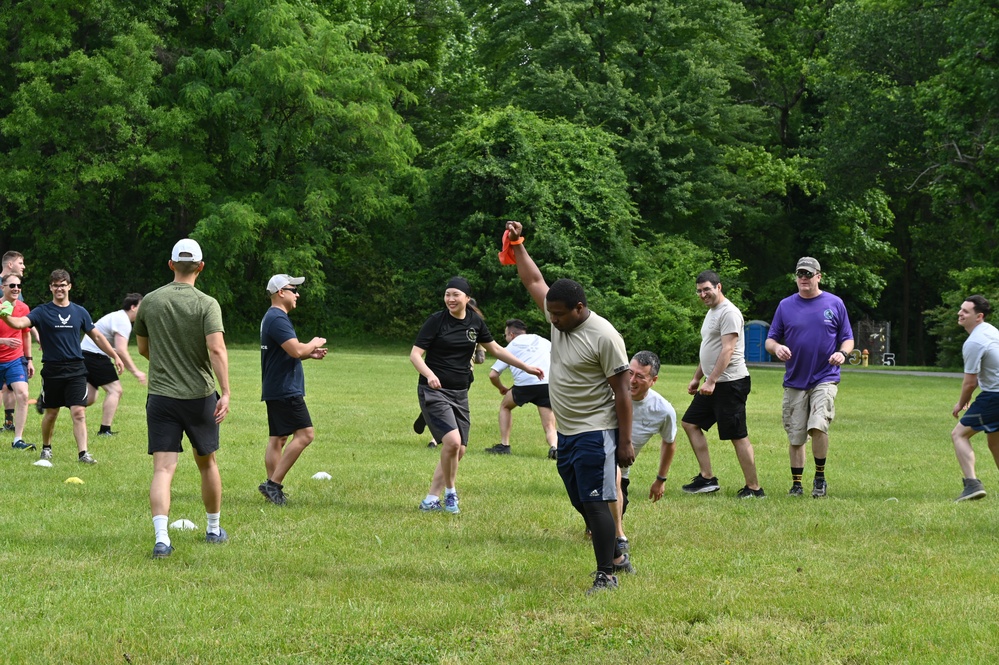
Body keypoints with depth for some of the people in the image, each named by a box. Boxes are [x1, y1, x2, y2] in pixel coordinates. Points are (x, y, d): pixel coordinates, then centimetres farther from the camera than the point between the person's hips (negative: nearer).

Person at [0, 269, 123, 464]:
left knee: (79, 412, -10)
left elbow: (97, 336, 16)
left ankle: (83, 453, -12)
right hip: (52, 370, -1)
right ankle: (46, 448, 31)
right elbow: (21, 322, -18)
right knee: (51, 413, 10)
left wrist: (115, 356, 14)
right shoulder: (42, 312, -1)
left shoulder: (80, 312, 7)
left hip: (76, 369, 1)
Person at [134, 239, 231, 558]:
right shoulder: (207, 304, -7)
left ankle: (161, 537, -23)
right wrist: (226, 393, -22)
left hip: (160, 397, 1)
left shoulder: (149, 302, 2)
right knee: (207, 463, 18)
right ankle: (214, 529, 32)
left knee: (163, 468, -6)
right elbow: (217, 348, -21)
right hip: (200, 397, -1)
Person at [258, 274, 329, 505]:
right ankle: (273, 483, -15)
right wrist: (313, 344, -6)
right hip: (285, 390, -11)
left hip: (274, 390, 11)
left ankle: (273, 486, 10)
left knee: (277, 438, 11)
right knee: (305, 434, -12)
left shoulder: (272, 318, 20)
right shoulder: (278, 319, -16)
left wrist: (310, 354, 14)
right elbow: (296, 350, -25)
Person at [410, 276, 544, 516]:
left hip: (460, 394, 6)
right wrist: (430, 375, -31)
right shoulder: (436, 320, -10)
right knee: (452, 441, -22)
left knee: (459, 450, 4)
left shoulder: (475, 322, 5)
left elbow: (496, 349, 19)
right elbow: (415, 354, -12)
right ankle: (449, 492, 0)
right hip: (434, 391, -6)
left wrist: (526, 367, 17)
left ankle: (431, 499, 15)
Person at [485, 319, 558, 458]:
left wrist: (502, 388, 35)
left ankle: (504, 445, 23)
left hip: (524, 384, -1)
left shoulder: (510, 347, 20)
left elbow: (493, 375, 17)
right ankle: (554, 446, -24)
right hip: (548, 383, 2)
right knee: (549, 427, 8)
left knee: (505, 406, 29)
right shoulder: (542, 341, 26)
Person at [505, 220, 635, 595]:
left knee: (595, 503, -9)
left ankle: (606, 575, -4)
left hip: (595, 434, -9)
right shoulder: (557, 318, 5)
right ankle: (616, 558, 28)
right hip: (566, 434, 9)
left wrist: (625, 442, -17)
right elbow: (533, 281, 20)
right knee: (582, 504, 14)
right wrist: (517, 245, 13)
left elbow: (622, 392, -16)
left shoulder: (604, 336, -17)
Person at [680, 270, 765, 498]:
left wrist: (711, 381, -27)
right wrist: (697, 378, 25)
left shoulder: (728, 312, -14)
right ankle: (707, 478, 11)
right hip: (712, 384, 11)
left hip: (730, 383, -11)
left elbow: (727, 350, -22)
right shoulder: (712, 312, 18)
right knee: (690, 423, 11)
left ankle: (754, 488, -3)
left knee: (738, 436, -8)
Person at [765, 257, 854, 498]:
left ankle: (820, 477, -3)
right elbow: (770, 340, 9)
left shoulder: (835, 304, 4)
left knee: (818, 426, -21)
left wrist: (842, 353, -13)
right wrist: (777, 347, -15)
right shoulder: (785, 306, 7)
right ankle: (796, 484, 20)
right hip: (794, 381, 2)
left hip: (825, 379, -2)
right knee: (795, 437, 5)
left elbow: (847, 338, 9)